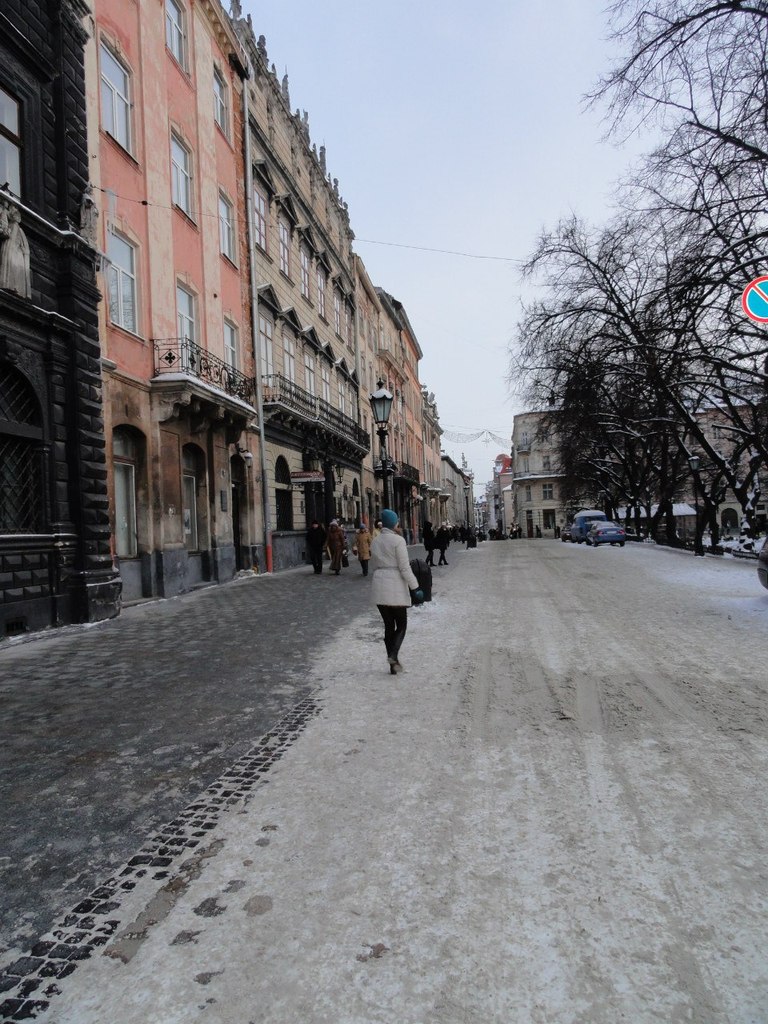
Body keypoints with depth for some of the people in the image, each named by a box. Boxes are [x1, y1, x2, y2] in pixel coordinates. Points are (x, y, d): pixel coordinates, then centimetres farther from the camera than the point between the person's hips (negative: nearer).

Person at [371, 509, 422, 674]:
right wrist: (414, 587, -10)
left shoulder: (375, 541, 9)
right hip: (396, 588, -5)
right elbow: (404, 567, -14)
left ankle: (393, 663, 14)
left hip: (379, 587, 6)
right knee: (401, 625, 6)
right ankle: (393, 655, -15)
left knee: (388, 625, 12)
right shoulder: (398, 540, -10)